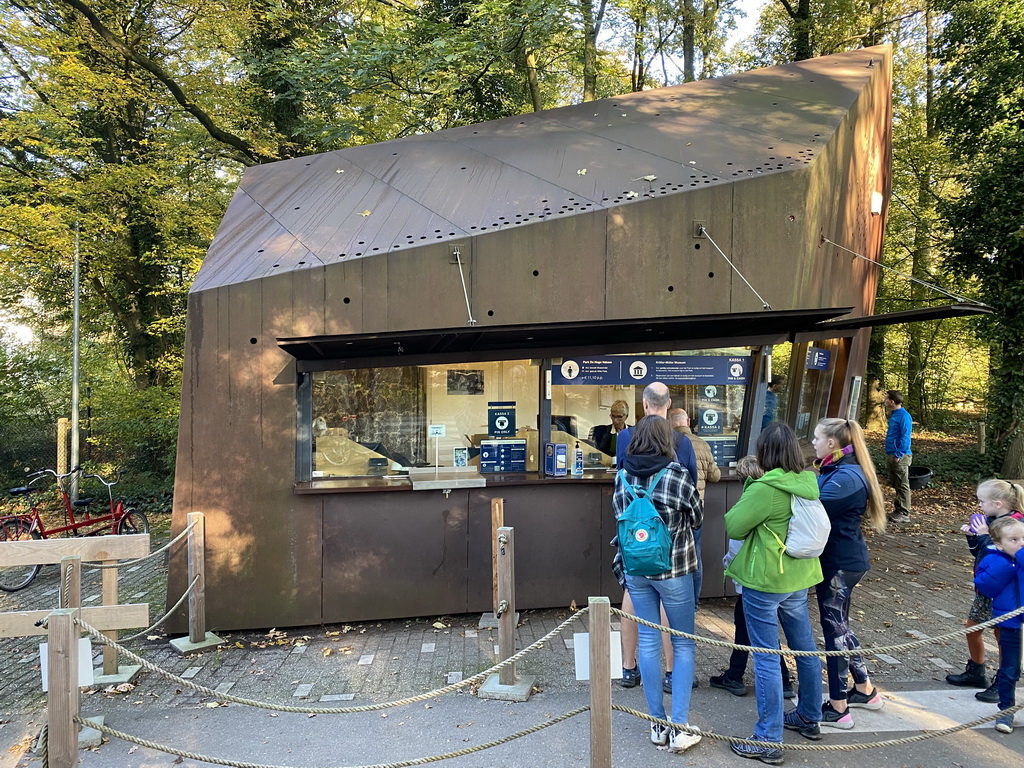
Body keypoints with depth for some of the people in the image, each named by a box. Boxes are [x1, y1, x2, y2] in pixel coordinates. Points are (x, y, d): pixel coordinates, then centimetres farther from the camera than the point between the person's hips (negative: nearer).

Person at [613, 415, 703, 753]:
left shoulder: (623, 476, -3)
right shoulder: (677, 474, -15)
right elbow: (697, 518, -3)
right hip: (673, 568, -3)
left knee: (648, 641, 12)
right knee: (683, 643, 11)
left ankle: (657, 725, 21)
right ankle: (679, 728, 12)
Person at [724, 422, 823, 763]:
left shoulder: (765, 489, -23)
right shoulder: (808, 482, 0)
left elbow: (732, 526, -14)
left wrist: (750, 485, 1)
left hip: (764, 582, -8)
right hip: (799, 579, 8)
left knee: (766, 659, 1)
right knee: (805, 649, 21)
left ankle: (768, 741, 10)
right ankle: (809, 718, 40)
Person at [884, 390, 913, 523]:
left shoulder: (904, 416, -16)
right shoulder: (893, 414, 13)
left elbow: (905, 437, -20)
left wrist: (898, 454, -22)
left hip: (900, 457, -10)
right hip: (891, 455, 10)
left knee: (902, 485, -3)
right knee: (895, 484, 16)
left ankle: (904, 514, 2)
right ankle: (898, 509, 25)